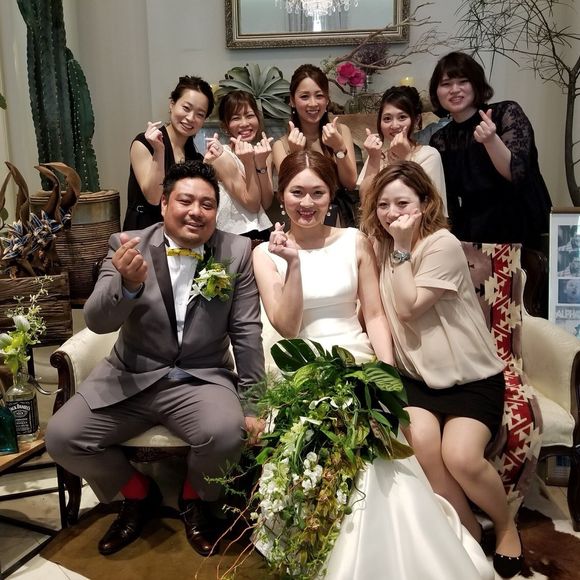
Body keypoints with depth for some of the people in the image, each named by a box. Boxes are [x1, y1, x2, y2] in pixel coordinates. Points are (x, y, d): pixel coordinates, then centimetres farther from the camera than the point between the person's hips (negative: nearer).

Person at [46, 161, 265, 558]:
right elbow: (98, 321, -12)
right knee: (62, 437, -14)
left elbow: (247, 332, -2)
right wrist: (128, 284, -33)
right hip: (131, 377, 2)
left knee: (226, 434, -30)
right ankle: (139, 494, 16)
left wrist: (251, 404, -4)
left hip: (203, 378, -1)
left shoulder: (237, 251, -3)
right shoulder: (128, 246, -4)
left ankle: (196, 498, 8)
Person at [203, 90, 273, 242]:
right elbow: (252, 204, -12)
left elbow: (266, 203, -3)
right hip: (235, 236, -5)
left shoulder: (264, 151, 6)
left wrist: (261, 163, -14)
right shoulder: (221, 156, -10)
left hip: (263, 231, 5)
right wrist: (249, 163, -21)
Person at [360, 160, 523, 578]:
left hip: (471, 376, -4)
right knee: (419, 438, -25)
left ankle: (506, 526, 10)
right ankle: (467, 531, 0)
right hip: (417, 375, 4)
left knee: (460, 455, -24)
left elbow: (408, 308, -19)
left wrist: (402, 247, -19)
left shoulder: (443, 244, -14)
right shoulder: (380, 245, 7)